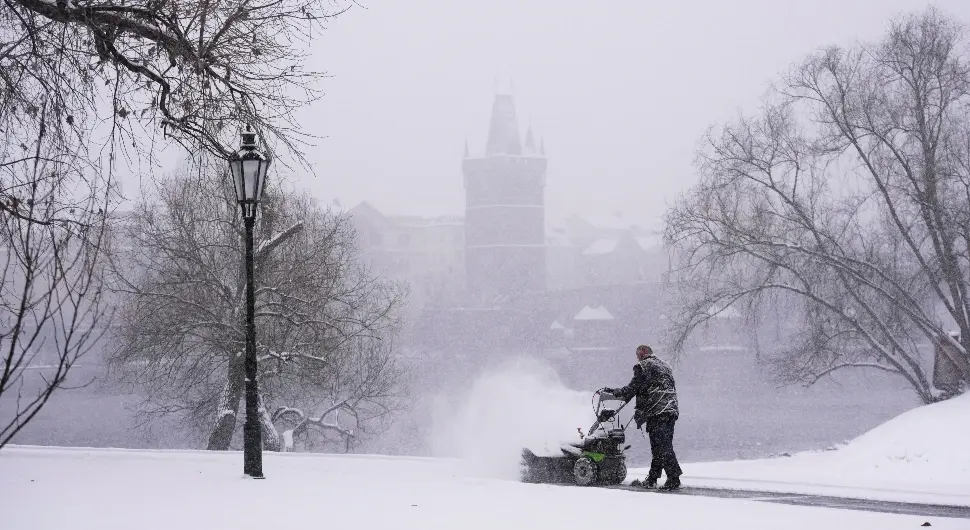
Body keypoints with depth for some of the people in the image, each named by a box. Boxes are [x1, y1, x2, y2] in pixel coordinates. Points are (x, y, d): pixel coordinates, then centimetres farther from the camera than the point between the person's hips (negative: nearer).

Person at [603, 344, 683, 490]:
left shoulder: (643, 366, 0)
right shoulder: (665, 365, 25)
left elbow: (633, 388, -5)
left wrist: (614, 392, 9)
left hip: (657, 411, -8)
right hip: (671, 410, 8)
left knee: (661, 447, -10)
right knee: (660, 447, 11)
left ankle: (674, 479, -17)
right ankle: (651, 480, 16)